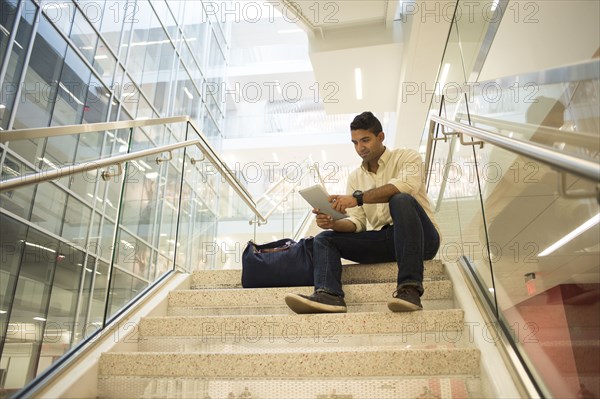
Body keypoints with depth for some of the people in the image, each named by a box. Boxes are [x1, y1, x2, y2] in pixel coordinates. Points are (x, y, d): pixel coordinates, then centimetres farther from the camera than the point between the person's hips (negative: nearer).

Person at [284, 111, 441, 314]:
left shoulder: (407, 157, 2)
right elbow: (357, 222, 8)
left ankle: (410, 288, -40)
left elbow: (405, 185, -22)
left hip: (420, 237, -5)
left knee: (400, 200, -34)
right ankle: (329, 294, -36)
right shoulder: (355, 177, 16)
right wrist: (333, 223, -15)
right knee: (324, 239, -8)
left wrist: (358, 197, -31)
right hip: (382, 240, 5)